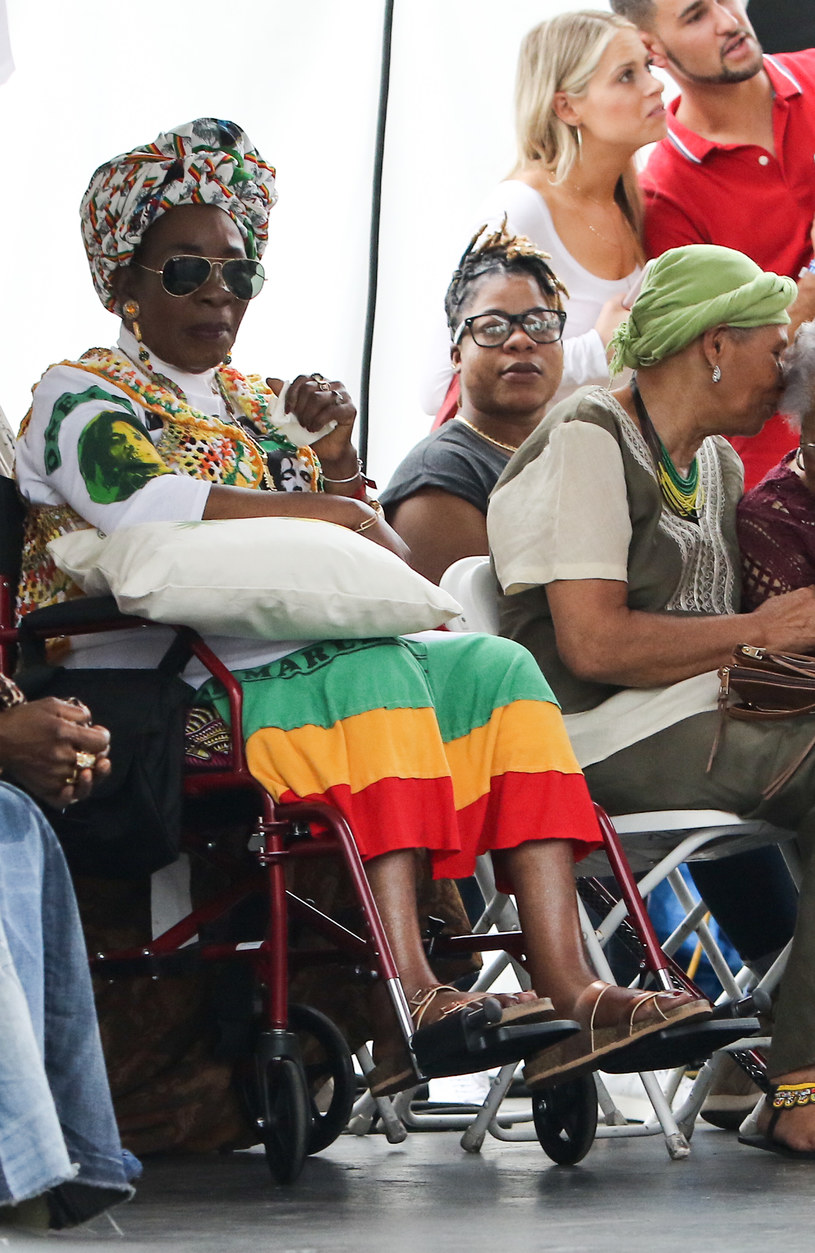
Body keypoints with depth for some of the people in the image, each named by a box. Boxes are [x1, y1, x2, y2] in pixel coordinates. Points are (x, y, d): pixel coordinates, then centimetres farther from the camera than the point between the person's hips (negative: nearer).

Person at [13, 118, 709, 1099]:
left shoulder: (253, 404, 25)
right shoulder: (78, 396, 4)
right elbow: (136, 502, -19)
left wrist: (339, 461, 1)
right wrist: (338, 513, -14)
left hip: (282, 666, 7)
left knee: (497, 669, -15)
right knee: (373, 672, -32)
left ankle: (569, 988, -31)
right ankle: (406, 998, -45)